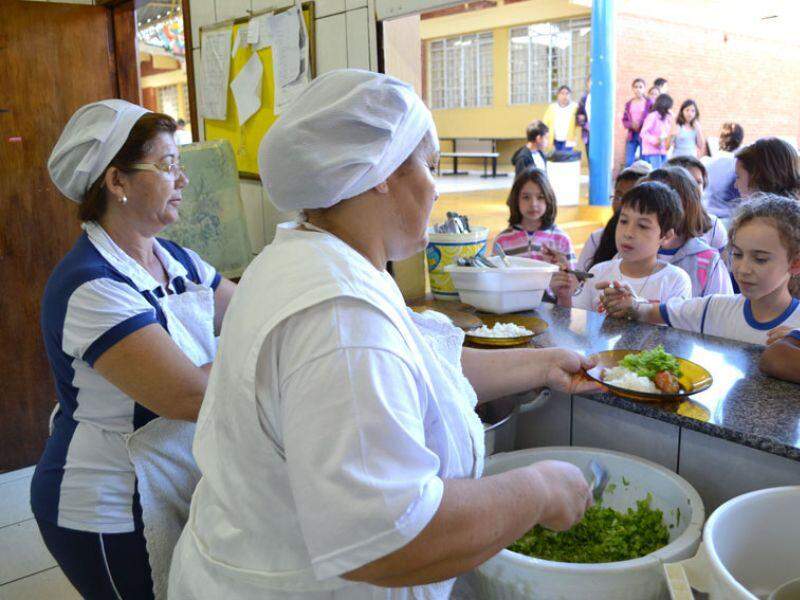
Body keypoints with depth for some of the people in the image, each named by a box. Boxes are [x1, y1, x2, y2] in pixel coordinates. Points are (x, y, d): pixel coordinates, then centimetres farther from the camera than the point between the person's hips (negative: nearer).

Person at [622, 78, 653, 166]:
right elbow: (624, 120, 9)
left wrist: (641, 126, -17)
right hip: (632, 135, 3)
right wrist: (631, 125, -11)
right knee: (628, 162, -1)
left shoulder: (649, 103, -2)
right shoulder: (629, 104, 10)